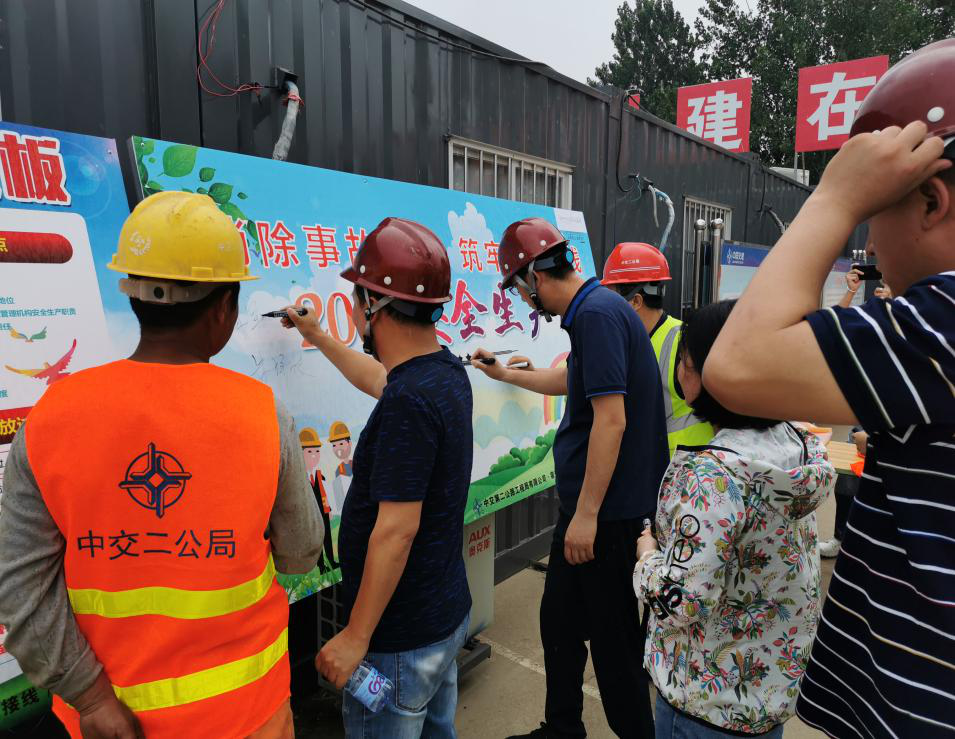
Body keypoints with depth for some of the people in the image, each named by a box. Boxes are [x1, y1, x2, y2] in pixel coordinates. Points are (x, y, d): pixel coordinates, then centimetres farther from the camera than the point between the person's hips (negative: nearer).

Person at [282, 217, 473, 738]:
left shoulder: (409, 402, -29)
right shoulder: (446, 371, 0)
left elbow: (397, 530, -28)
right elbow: (380, 381, 21)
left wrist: (356, 637, -19)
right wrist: (317, 336, 31)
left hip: (400, 639, -9)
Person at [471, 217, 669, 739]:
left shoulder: (597, 314, -19)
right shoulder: (590, 311, 12)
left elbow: (611, 419, -25)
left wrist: (586, 514, -22)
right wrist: (504, 374, 36)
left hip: (607, 511, -10)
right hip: (584, 502, 10)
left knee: (613, 638, 7)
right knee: (558, 620, 20)